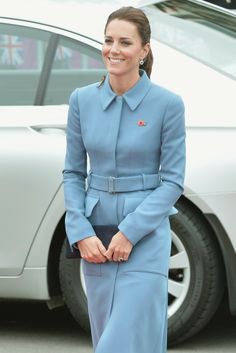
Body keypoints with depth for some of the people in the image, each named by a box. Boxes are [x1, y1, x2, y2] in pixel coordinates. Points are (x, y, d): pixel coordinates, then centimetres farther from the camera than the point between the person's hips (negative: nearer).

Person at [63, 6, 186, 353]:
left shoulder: (167, 104, -8)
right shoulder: (82, 100, 2)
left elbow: (172, 180, -7)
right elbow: (73, 173, 6)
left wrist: (130, 233, -14)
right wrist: (81, 234, -6)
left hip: (146, 238, -4)